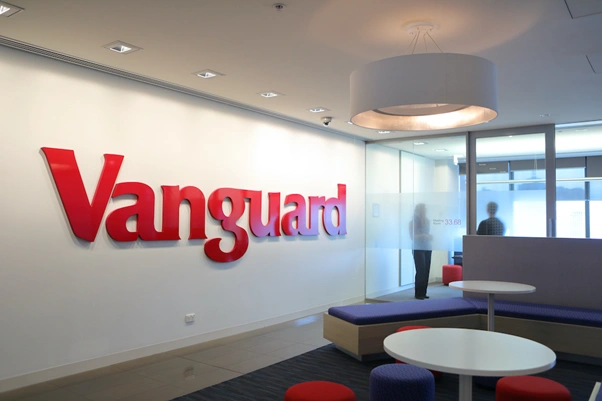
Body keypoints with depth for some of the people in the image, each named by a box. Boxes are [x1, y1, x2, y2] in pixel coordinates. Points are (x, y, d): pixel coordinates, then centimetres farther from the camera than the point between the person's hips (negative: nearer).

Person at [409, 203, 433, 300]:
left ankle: (423, 292, 9)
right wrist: (423, 236, -18)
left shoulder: (427, 221, 12)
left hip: (428, 248, 5)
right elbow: (412, 236, -7)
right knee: (421, 270, -9)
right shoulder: (413, 222, -3)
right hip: (418, 249, -5)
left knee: (426, 271, 1)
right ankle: (418, 294, -2)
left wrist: (429, 237, -1)